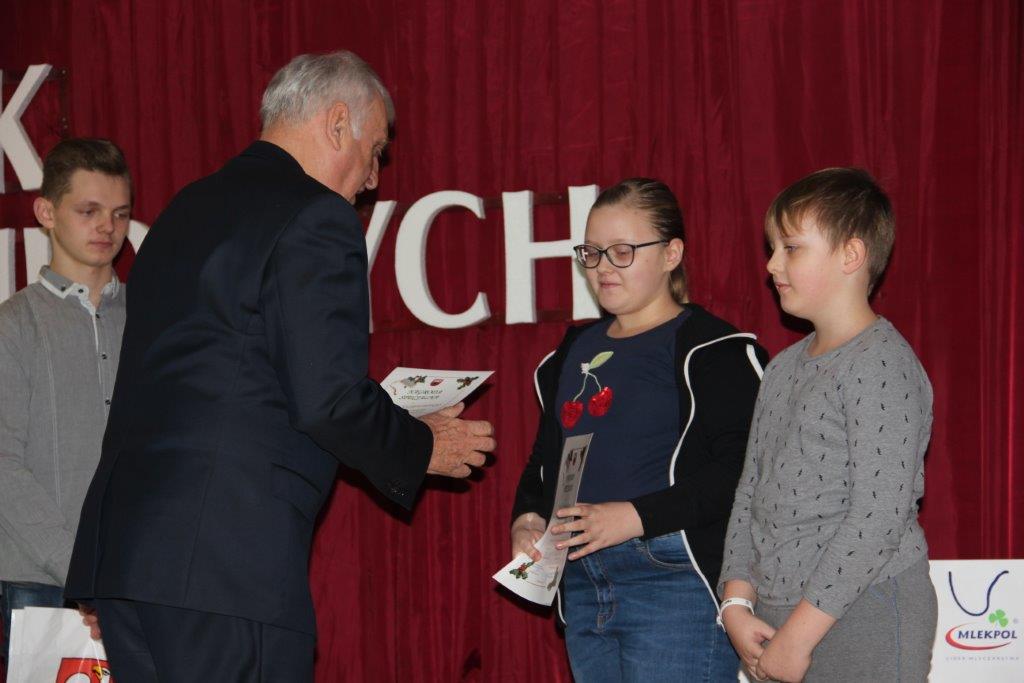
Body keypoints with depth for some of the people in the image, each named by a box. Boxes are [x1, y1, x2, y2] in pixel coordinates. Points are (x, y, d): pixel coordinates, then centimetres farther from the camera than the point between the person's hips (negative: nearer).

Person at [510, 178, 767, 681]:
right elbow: (545, 457, 26)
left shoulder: (711, 348, -6)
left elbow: (744, 469, -16)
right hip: (581, 587, 7)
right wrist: (526, 519, 5)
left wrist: (636, 516, -22)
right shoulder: (574, 351, 18)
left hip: (676, 585, -7)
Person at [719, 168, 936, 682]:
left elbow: (879, 516, -17)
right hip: (777, 618, 7)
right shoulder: (783, 368, 14)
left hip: (864, 618, -7)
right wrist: (737, 603, 1)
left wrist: (801, 631, -18)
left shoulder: (882, 362, -10)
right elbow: (750, 491, 14)